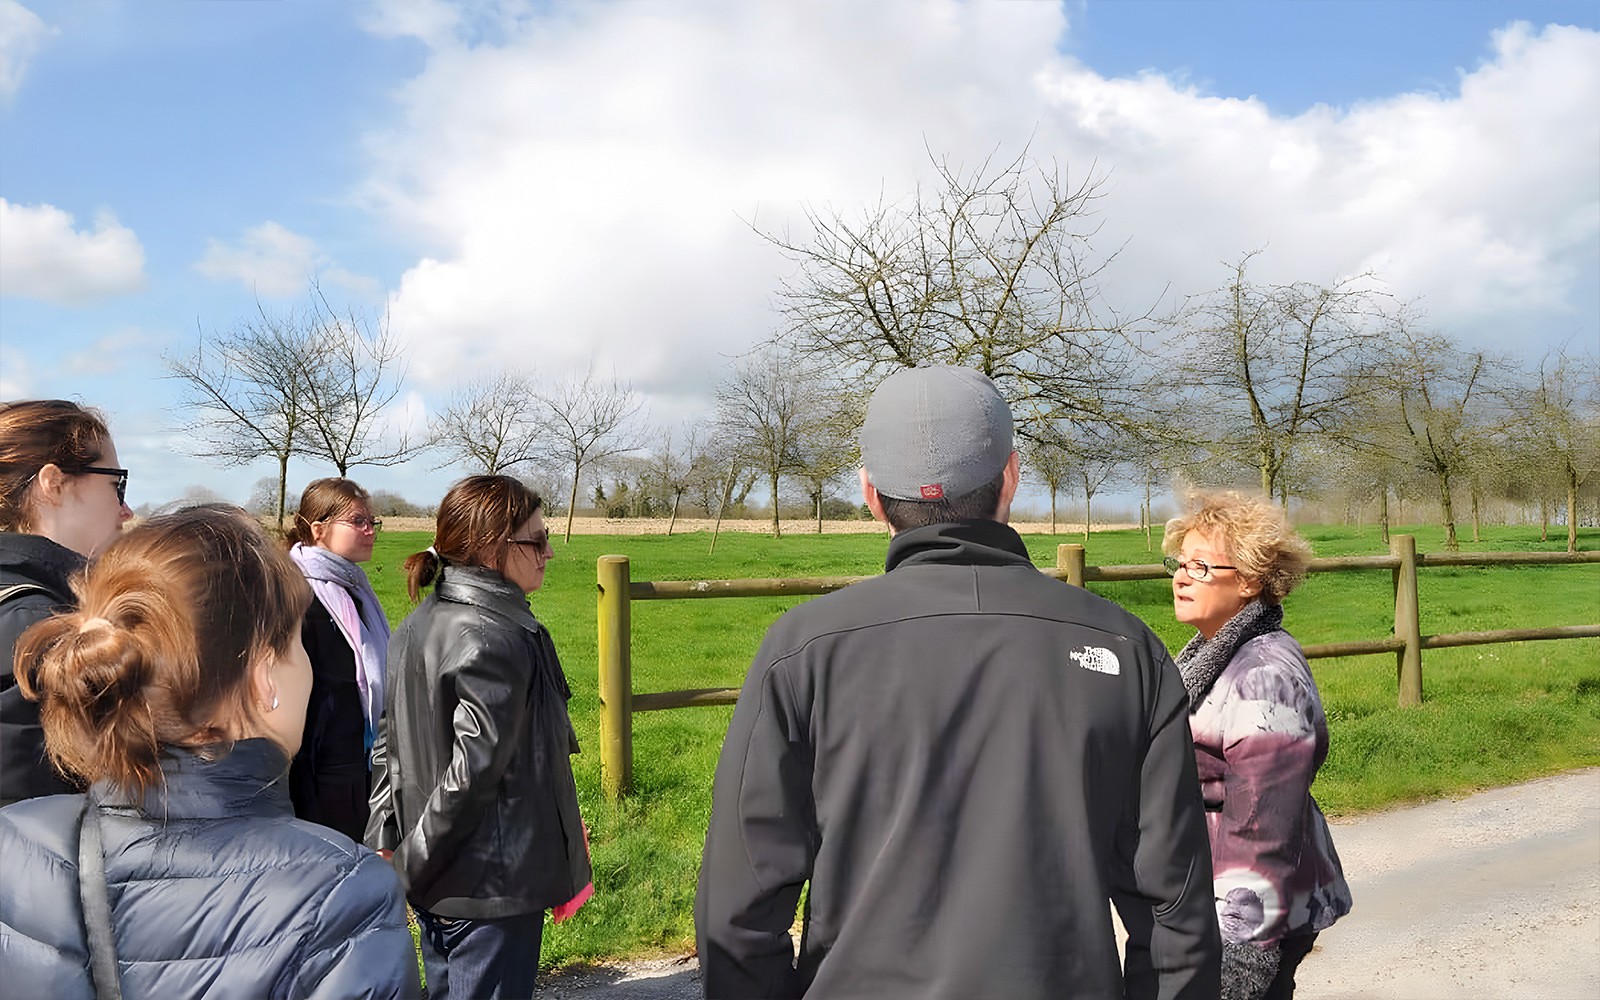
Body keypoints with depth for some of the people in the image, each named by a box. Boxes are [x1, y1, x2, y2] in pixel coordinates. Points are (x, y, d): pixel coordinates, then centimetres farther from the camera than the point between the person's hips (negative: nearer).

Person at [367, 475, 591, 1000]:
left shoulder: (417, 627, 4)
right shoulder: (498, 640, -23)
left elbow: (387, 743, 9)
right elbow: (473, 772, -25)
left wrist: (386, 840, 10)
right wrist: (415, 861, -12)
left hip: (434, 877, 9)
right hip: (492, 882, -9)